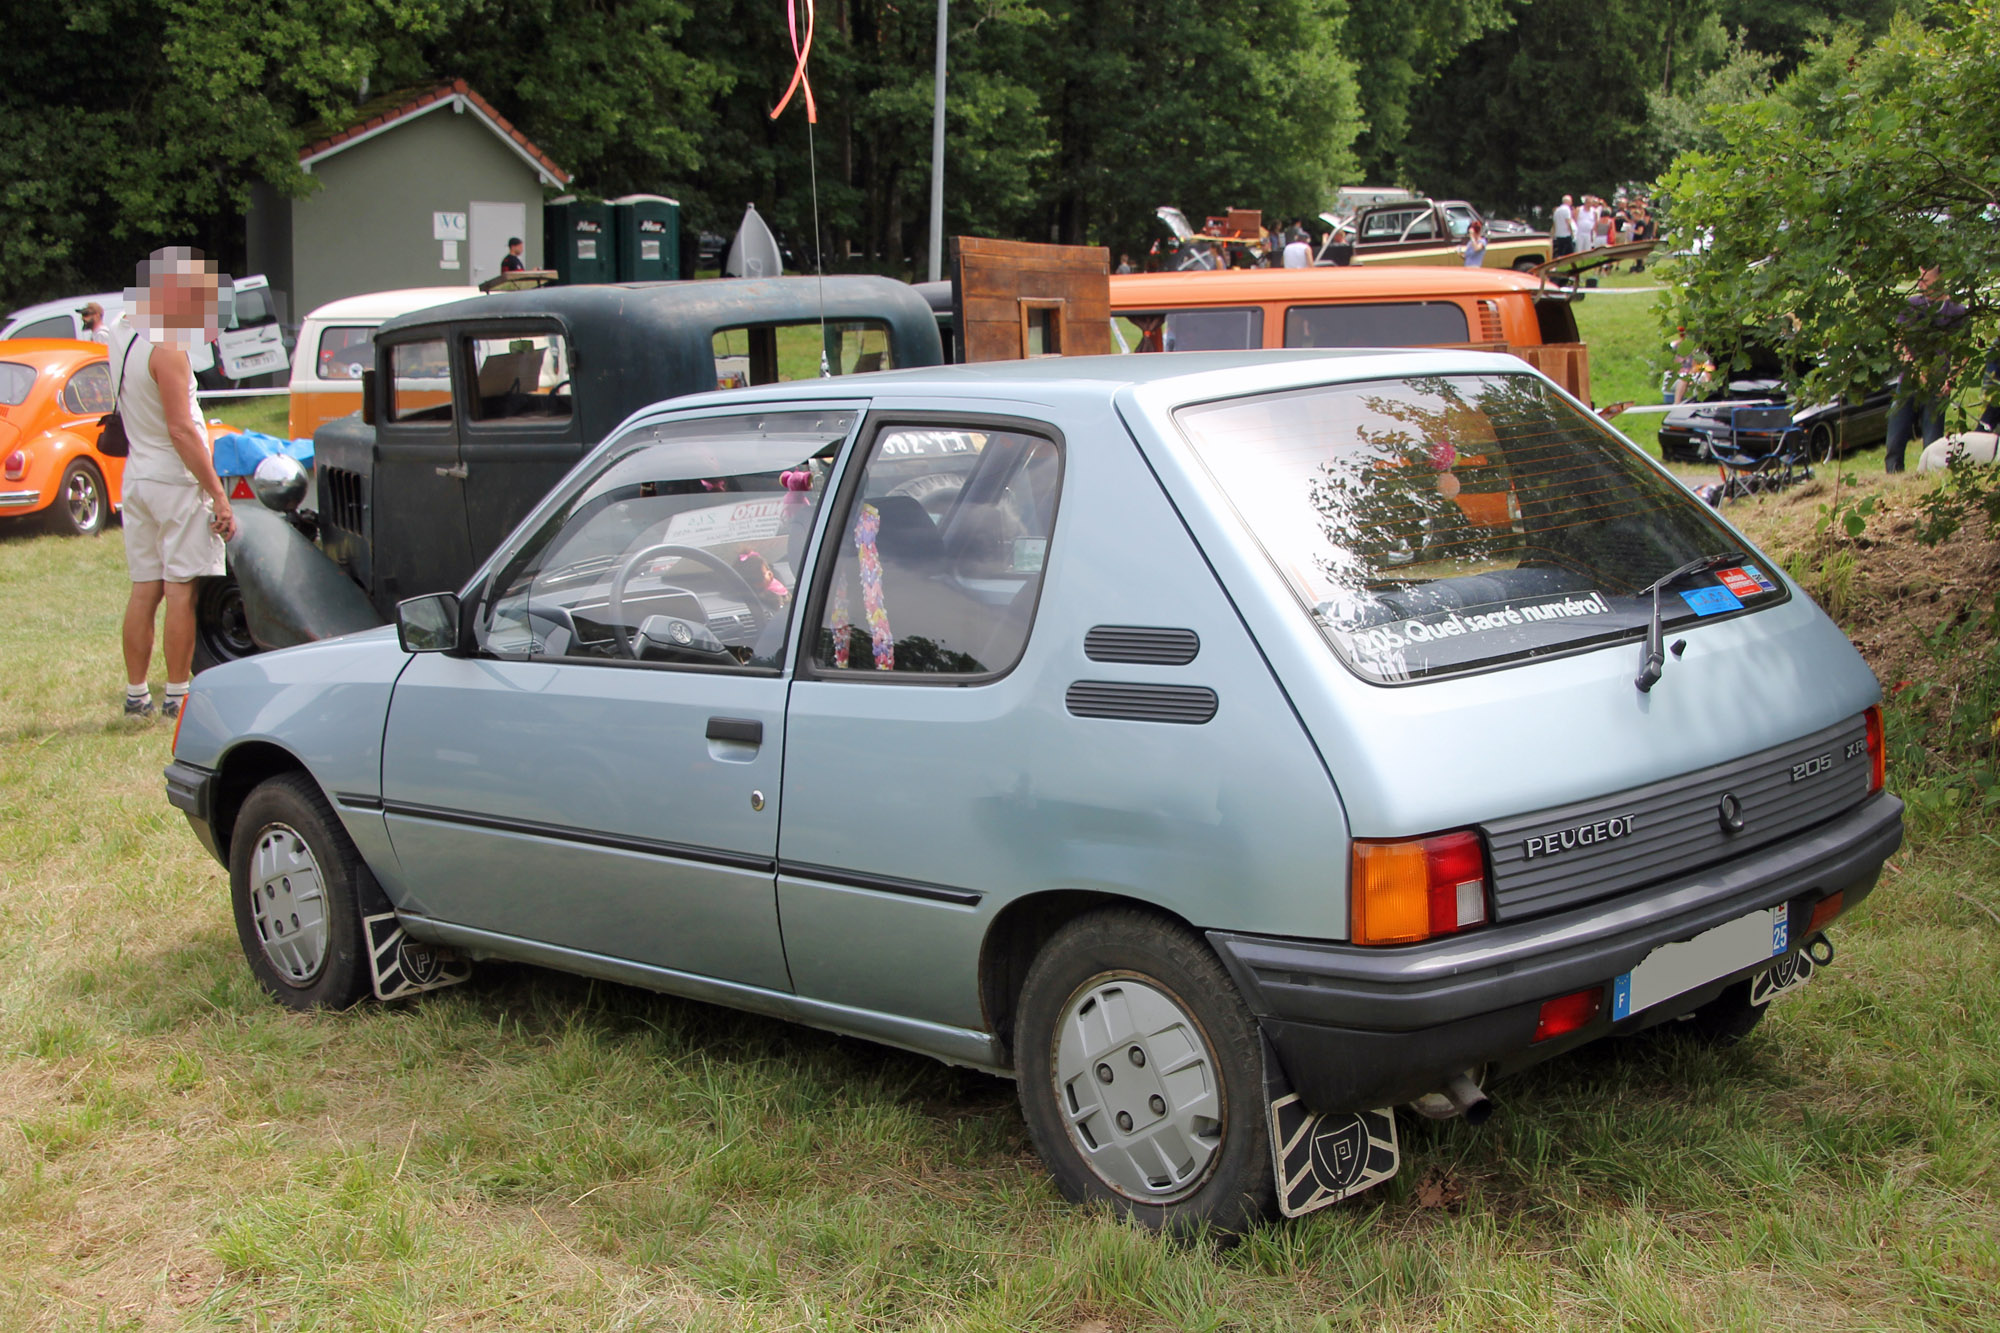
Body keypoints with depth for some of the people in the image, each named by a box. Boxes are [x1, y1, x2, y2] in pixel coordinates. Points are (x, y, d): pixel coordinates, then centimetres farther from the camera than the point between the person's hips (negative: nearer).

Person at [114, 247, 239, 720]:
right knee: (182, 591, -3)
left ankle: (136, 693, 14)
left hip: (137, 476, 8)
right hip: (178, 480, -8)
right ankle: (177, 695, -1)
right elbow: (180, 428, -20)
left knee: (144, 589, 11)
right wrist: (218, 494, -18)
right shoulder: (166, 348, -16)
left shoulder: (122, 334, 9)